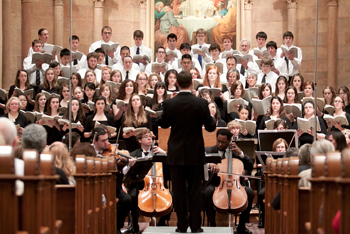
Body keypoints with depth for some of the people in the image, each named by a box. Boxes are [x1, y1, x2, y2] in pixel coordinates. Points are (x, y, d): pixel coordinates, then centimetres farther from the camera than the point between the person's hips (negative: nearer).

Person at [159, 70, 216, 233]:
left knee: (179, 192, 6)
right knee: (195, 192, 8)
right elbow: (211, 127, -3)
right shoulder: (201, 103, -10)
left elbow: (163, 124, 7)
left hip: (176, 154, 0)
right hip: (195, 154, 0)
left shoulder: (169, 104, -9)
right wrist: (212, 118, 18)